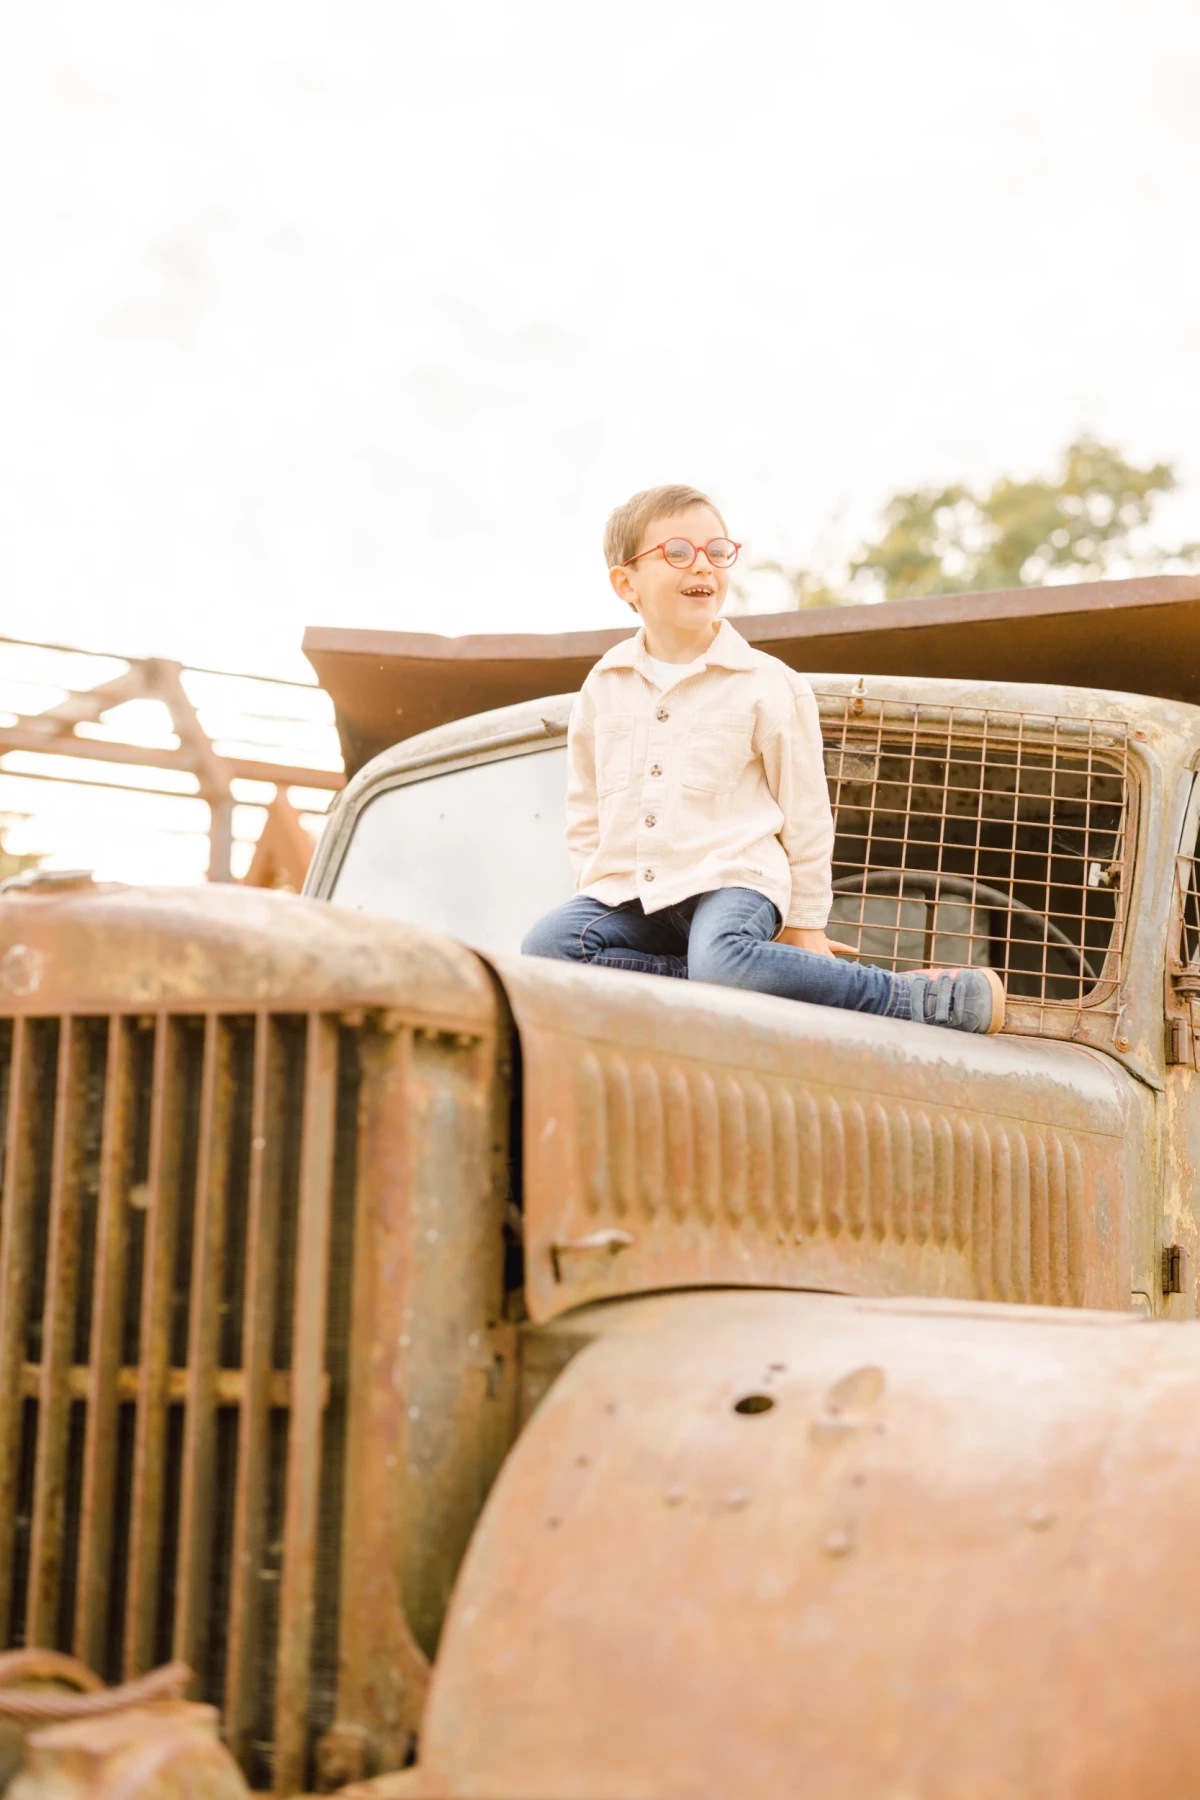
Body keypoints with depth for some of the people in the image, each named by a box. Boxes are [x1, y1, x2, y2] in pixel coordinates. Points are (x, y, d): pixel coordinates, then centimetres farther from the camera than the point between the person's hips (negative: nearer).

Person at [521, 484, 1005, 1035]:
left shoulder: (768, 685, -1)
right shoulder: (603, 686, 10)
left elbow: (805, 815, 5)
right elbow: (585, 811, 20)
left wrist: (804, 926, 6)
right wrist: (596, 889, 12)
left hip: (730, 880, -5)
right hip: (626, 893, 5)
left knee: (722, 961, -37)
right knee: (546, 945, -23)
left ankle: (921, 997, -23)